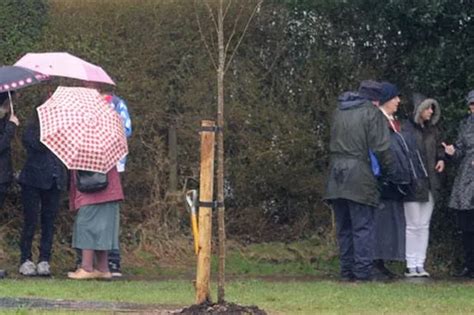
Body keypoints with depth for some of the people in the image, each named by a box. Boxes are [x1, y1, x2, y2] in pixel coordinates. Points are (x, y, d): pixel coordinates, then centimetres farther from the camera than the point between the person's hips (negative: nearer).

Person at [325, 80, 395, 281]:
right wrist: (387, 169, 2)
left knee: (343, 227, 11)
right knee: (363, 227, -3)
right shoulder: (372, 113, -6)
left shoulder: (338, 112, 15)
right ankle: (362, 271, -6)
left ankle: (346, 270, 13)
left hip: (336, 179, 6)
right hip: (360, 178, -6)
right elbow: (380, 147, -10)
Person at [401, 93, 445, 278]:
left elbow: (438, 148, 26)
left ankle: (420, 264, 11)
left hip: (430, 184, 7)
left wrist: (441, 159, 6)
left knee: (424, 226, 7)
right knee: (413, 225, -2)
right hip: (413, 184, -7)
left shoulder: (432, 129, 13)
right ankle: (410, 266, 3)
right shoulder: (406, 129, -10)